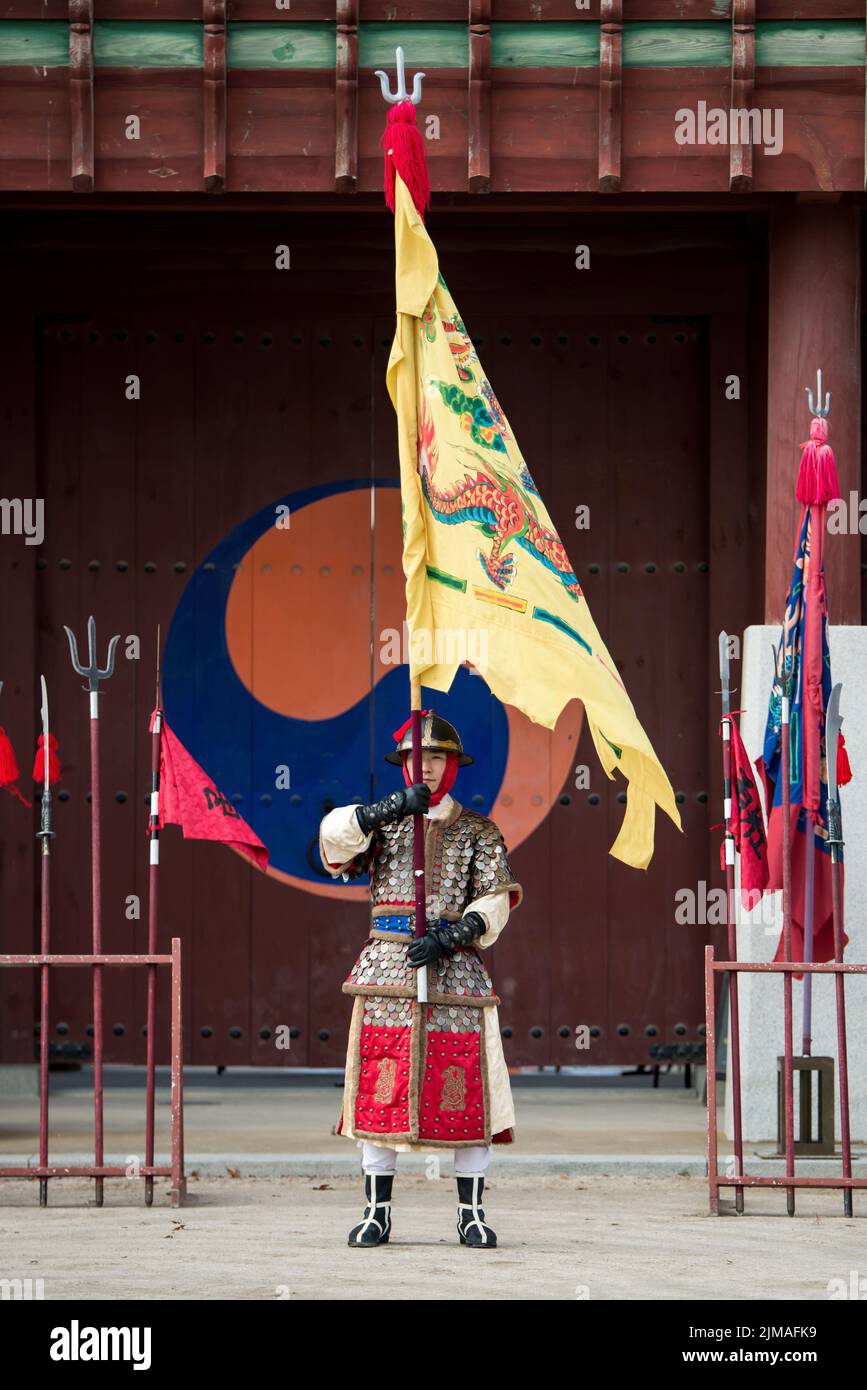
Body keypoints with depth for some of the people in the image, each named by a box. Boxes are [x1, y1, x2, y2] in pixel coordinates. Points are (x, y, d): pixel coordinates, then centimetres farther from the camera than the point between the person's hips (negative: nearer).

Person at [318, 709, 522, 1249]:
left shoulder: (479, 832, 8)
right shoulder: (382, 823, 11)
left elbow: (496, 902, -2)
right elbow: (335, 837, -10)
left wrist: (448, 939, -17)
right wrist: (391, 808, -23)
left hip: (455, 971, -1)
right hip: (387, 970, 1)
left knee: (465, 1095, -3)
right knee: (378, 1093, -2)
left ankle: (473, 1214, 5)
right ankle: (377, 1213, 5)